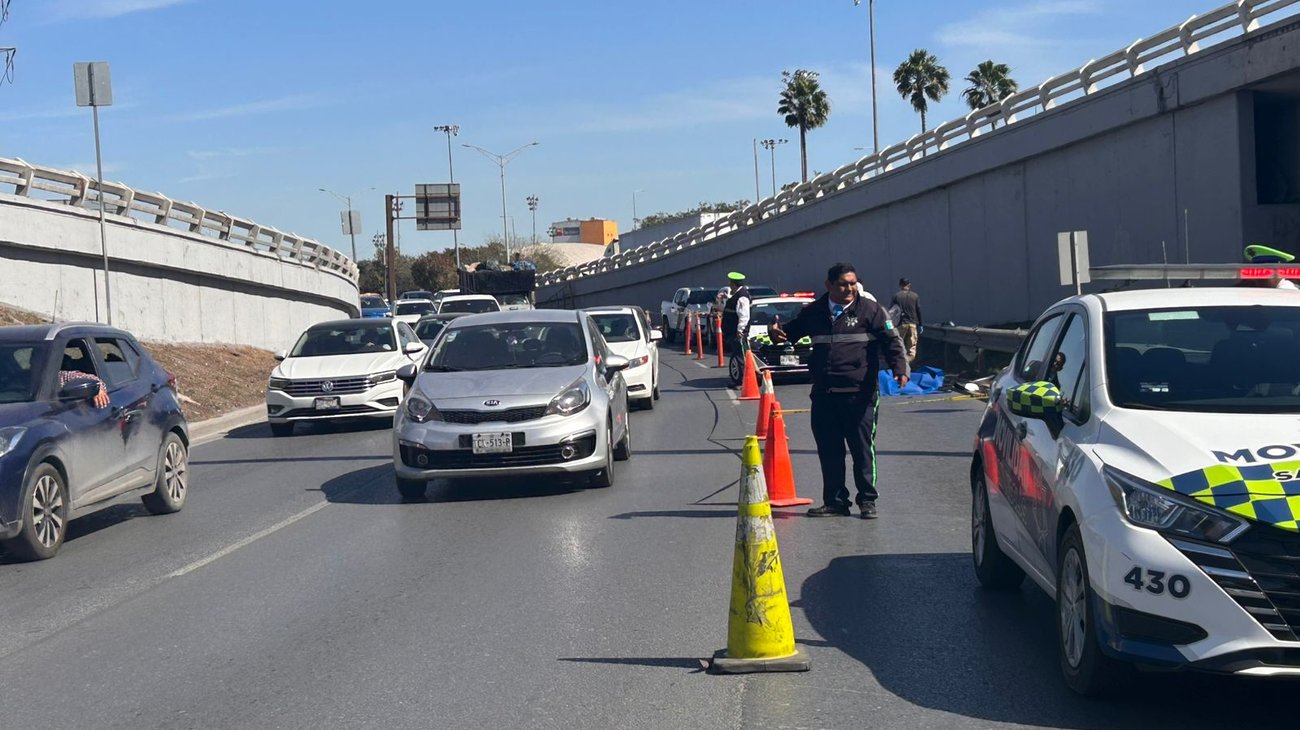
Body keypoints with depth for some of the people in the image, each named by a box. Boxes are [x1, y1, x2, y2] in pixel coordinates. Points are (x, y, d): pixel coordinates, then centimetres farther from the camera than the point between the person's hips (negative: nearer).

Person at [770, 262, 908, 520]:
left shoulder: (870, 310, 1)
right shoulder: (814, 312, 12)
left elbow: (891, 340, -1)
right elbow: (793, 331, 26)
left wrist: (900, 367, -15)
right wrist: (778, 332, 4)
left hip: (859, 393, -4)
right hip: (823, 393, 4)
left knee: (862, 448, 0)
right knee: (828, 450, 9)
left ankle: (867, 500, 10)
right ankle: (835, 501, 19)